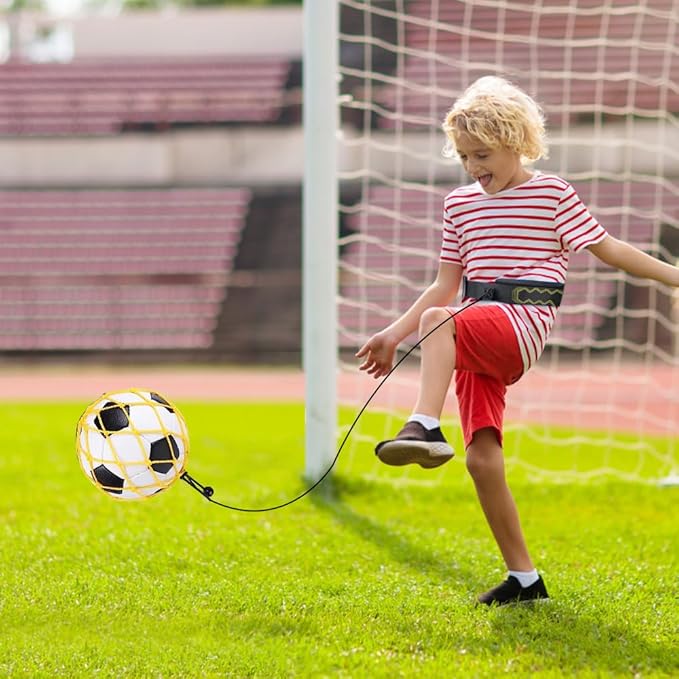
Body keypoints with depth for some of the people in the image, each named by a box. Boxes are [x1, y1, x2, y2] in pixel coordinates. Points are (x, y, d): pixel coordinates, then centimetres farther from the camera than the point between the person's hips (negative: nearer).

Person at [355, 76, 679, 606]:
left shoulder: (552, 194, 5)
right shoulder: (460, 204, 19)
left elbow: (609, 249, 7)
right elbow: (446, 285, 23)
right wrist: (393, 335, 18)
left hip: (523, 321, -5)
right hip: (478, 337, 5)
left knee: (440, 320, -35)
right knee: (483, 458, -7)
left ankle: (425, 427, -51)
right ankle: (524, 577, 2)